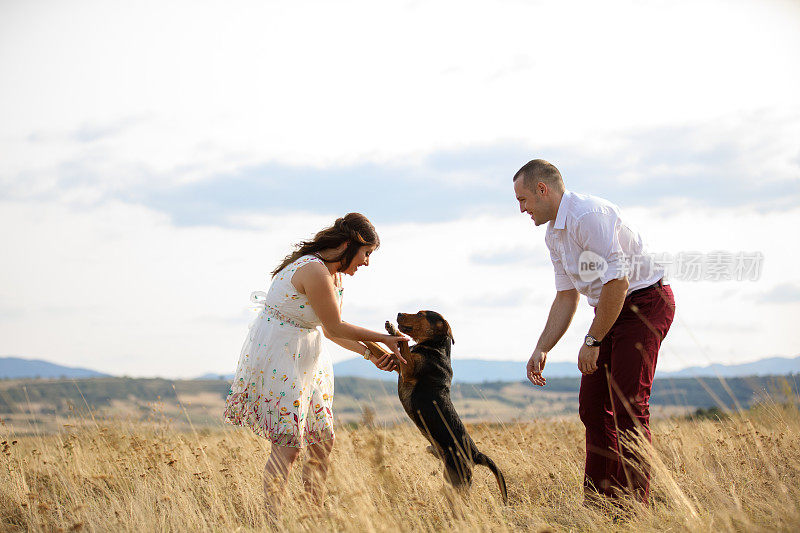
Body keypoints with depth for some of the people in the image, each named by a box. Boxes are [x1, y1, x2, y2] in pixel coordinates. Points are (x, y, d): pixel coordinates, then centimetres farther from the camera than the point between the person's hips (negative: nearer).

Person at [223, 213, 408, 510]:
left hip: (305, 357, 10)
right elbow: (335, 328, -17)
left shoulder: (335, 274, 8)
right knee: (288, 444, -11)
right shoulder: (314, 272, -23)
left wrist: (372, 354, 3)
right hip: (277, 356, -10)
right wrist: (385, 340, -8)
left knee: (323, 441, 8)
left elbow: (331, 331, 13)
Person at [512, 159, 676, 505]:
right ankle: (599, 505, 11)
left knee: (628, 404, -15)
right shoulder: (554, 234, 10)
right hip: (610, 309, 10)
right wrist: (542, 349, 8)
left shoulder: (589, 216, -22)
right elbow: (566, 297, 17)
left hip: (644, 303, -10)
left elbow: (617, 282, -26)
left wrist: (592, 341, -19)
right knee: (592, 405, 7)